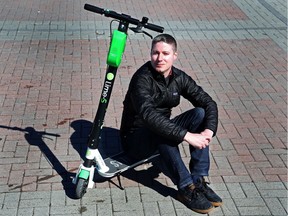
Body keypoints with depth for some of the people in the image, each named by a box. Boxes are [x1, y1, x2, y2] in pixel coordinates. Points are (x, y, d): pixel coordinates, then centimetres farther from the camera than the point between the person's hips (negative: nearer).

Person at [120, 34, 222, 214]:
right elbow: (148, 115, -39)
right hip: (136, 140, -6)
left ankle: (199, 181, -18)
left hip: (162, 135, 6)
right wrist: (186, 135, -44)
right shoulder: (142, 78, -23)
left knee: (199, 113, -15)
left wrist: (208, 131, -26)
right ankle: (186, 188, -29)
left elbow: (209, 103, -6)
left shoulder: (179, 77, -3)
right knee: (160, 129, -38)